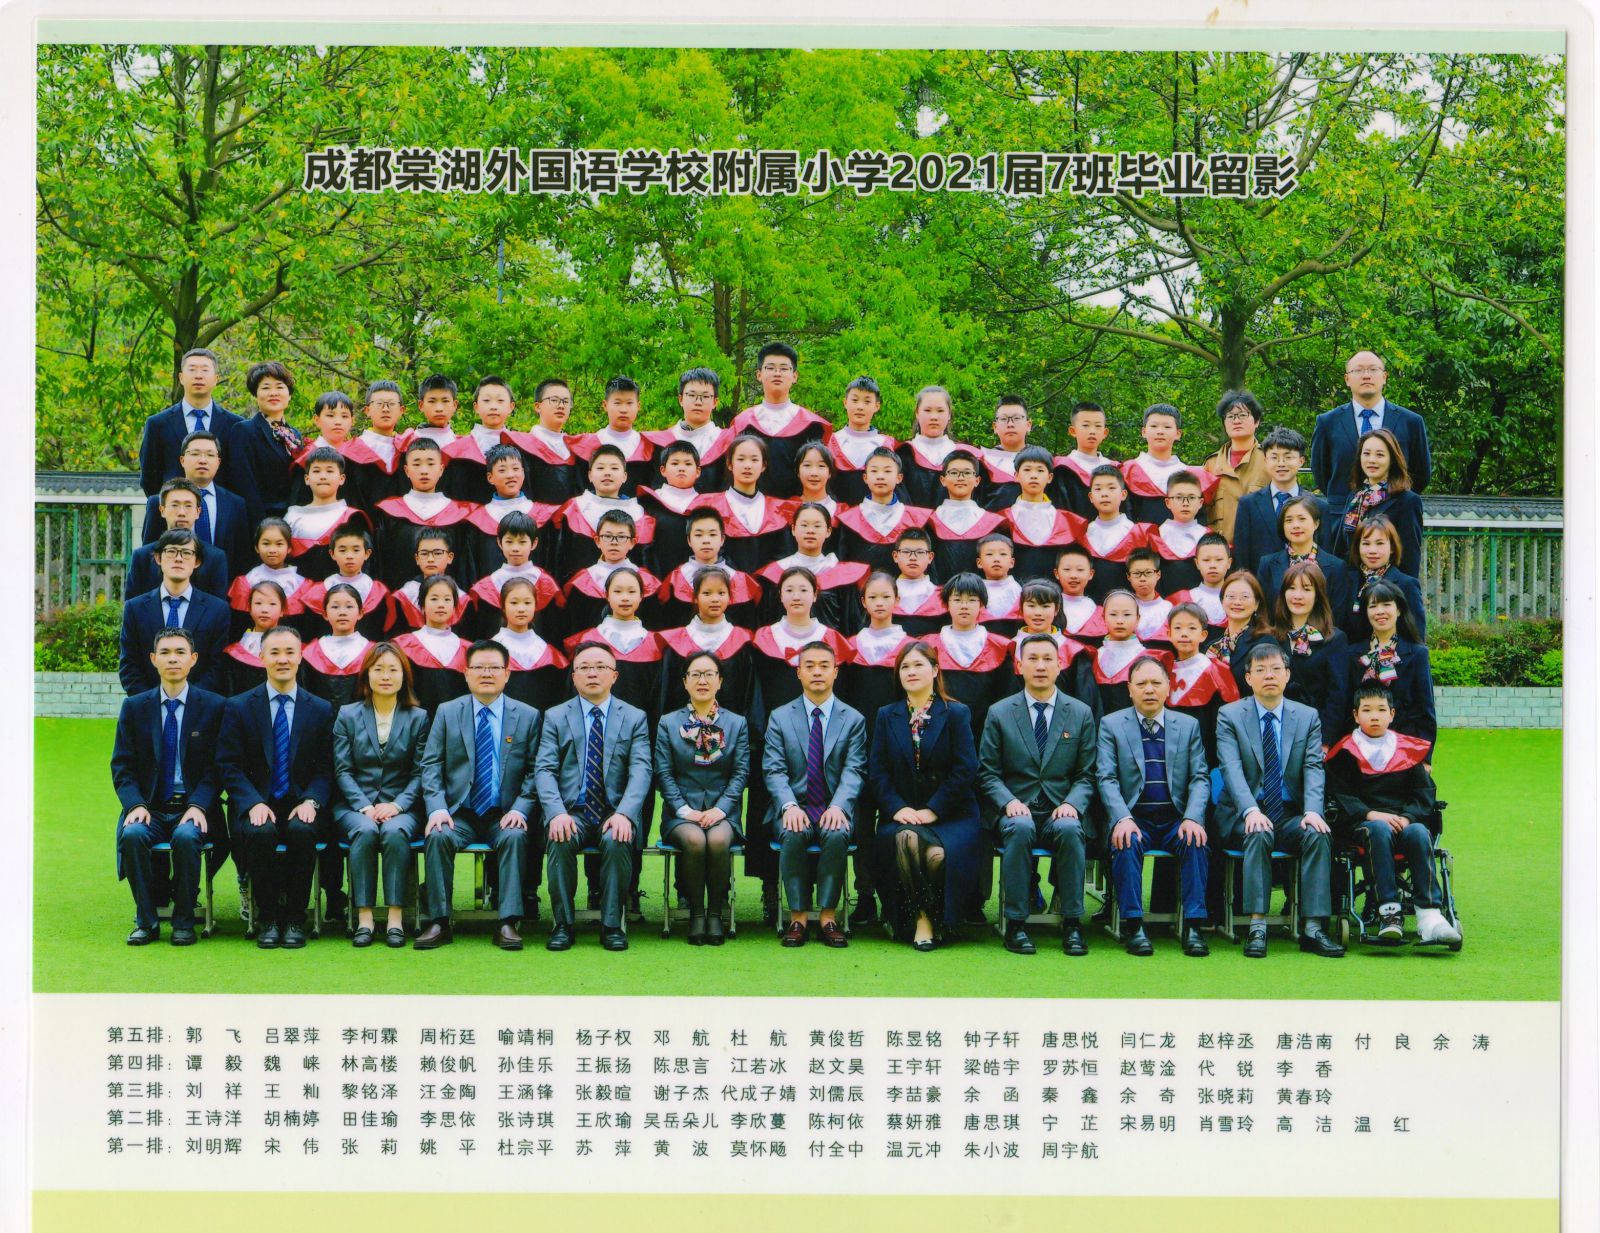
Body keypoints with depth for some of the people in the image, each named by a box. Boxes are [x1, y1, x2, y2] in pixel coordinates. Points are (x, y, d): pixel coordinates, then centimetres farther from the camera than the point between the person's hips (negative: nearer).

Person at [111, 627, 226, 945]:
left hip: (192, 809, -2)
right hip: (150, 808, 2)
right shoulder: (134, 707, 10)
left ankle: (183, 921, -18)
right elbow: (122, 766, 6)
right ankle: (146, 921, -17)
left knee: (185, 836, -34)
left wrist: (198, 806, -16)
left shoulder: (213, 706, 4)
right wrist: (136, 805, -12)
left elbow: (217, 767, 0)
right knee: (132, 835, -31)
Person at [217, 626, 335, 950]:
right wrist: (254, 804, -16)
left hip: (300, 805, 1)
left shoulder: (320, 710, 10)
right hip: (256, 805, 0)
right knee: (260, 833, -34)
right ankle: (268, 918, -17)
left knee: (302, 832, -33)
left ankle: (295, 919, -18)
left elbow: (325, 769, 7)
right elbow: (230, 767, 0)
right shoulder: (238, 707, 6)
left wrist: (311, 801, -13)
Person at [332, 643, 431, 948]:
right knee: (365, 831, -33)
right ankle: (364, 917, -32)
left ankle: (396, 917, -33)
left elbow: (420, 772, 5)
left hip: (400, 805, 0)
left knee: (395, 832, -34)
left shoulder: (418, 718, 10)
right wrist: (365, 807, -12)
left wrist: (397, 805, -12)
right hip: (354, 804, 0)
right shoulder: (347, 715, 10)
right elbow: (342, 770, 3)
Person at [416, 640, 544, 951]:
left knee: (515, 837, -32)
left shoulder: (528, 716, 8)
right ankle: (438, 923, -26)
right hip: (459, 814, 1)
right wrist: (437, 808, -12)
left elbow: (534, 771, 5)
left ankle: (508, 923, -32)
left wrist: (520, 809, -11)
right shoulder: (447, 712, 10)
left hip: (504, 816, -1)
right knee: (438, 836, -29)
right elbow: (431, 765, 4)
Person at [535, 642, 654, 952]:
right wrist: (557, 812, -19)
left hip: (616, 812, 0)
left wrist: (624, 814, -20)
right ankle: (562, 924, -17)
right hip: (572, 810, 1)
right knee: (561, 841, -32)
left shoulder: (634, 718, 10)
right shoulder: (555, 717, 11)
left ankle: (611, 924, -19)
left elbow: (641, 771, -2)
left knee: (617, 841, -33)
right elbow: (544, 770, 0)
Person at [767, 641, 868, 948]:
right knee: (793, 835, -33)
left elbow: (854, 771, -2)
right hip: (794, 806, 0)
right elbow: (774, 770, 0)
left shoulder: (853, 719, 8)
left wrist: (838, 806, -20)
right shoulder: (780, 717, 9)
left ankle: (828, 916, -24)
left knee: (837, 835, -33)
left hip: (834, 807, 0)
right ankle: (798, 916, -22)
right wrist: (790, 806, -18)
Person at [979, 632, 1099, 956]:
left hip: (1062, 810, 0)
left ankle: (1072, 923, -25)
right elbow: (988, 773, 6)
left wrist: (1072, 804, -12)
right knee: (1020, 828, -35)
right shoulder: (999, 713, 9)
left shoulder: (1081, 714, 11)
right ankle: (1016, 923, -28)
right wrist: (1009, 802, -13)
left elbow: (1087, 775, 8)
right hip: (1017, 810, 0)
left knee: (1069, 829, -34)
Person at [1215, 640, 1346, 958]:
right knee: (1259, 834, -35)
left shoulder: (1308, 717, 10)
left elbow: (1314, 768, -2)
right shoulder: (1230, 715, 2)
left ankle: (1313, 928, -28)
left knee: (1319, 834, -28)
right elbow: (1232, 769, -12)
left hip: (1290, 815, 2)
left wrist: (1313, 811, -21)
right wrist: (1251, 810, -29)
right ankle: (1257, 927, -35)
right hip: (1244, 816, -2)